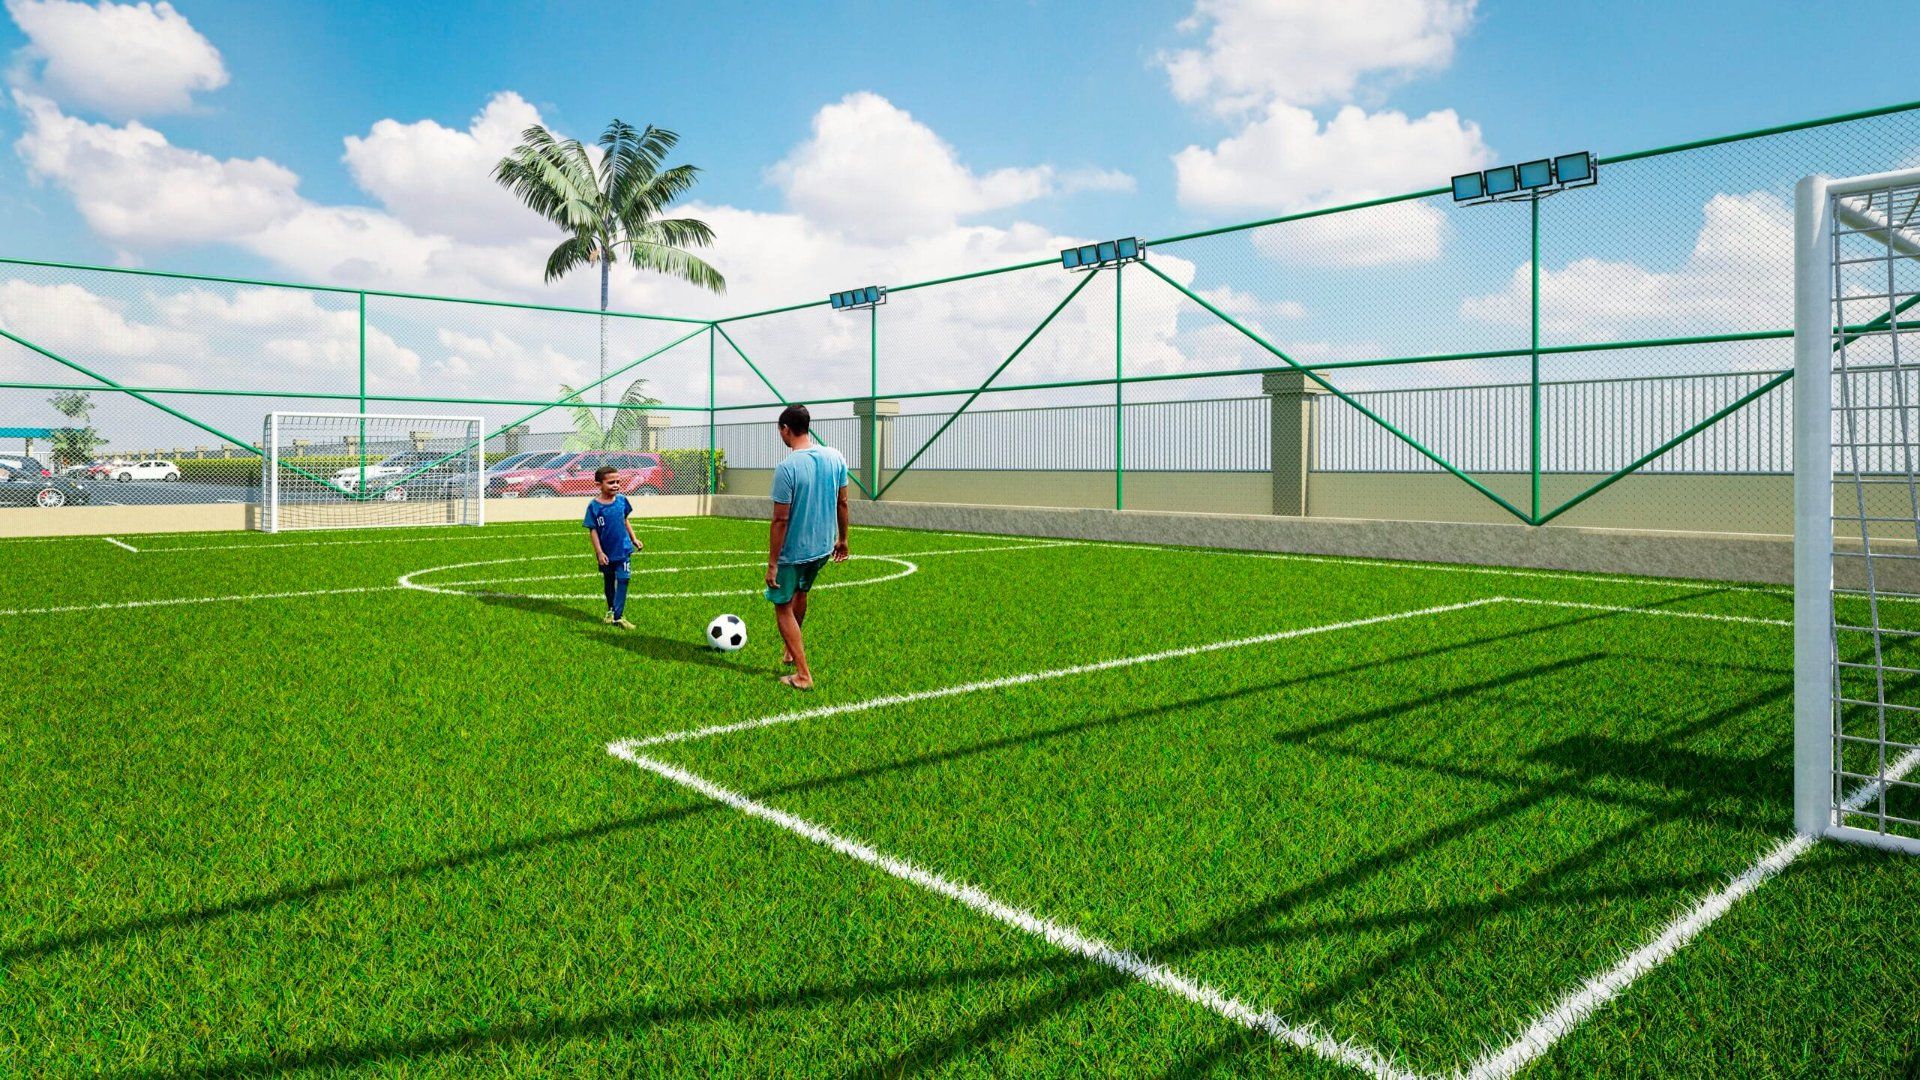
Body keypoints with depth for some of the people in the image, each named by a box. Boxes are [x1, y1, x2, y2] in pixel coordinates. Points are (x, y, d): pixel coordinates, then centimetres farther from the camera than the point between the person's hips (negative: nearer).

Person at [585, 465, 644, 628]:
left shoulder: (622, 500, -4)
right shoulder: (594, 506, -13)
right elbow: (592, 530, -10)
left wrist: (634, 539, 11)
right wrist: (599, 552, -13)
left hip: (623, 549, 1)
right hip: (606, 553, -1)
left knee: (622, 580, -5)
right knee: (608, 582, 16)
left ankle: (618, 615, -2)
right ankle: (611, 610, 35)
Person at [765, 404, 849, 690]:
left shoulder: (787, 467, -21)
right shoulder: (836, 457, -3)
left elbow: (780, 520, -19)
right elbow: (842, 502, 6)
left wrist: (772, 564, -13)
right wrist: (842, 539, 19)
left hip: (793, 551, -7)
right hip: (824, 547, 7)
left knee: (783, 607, 8)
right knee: (800, 593, 29)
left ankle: (803, 675, 3)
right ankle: (792, 651, 45)